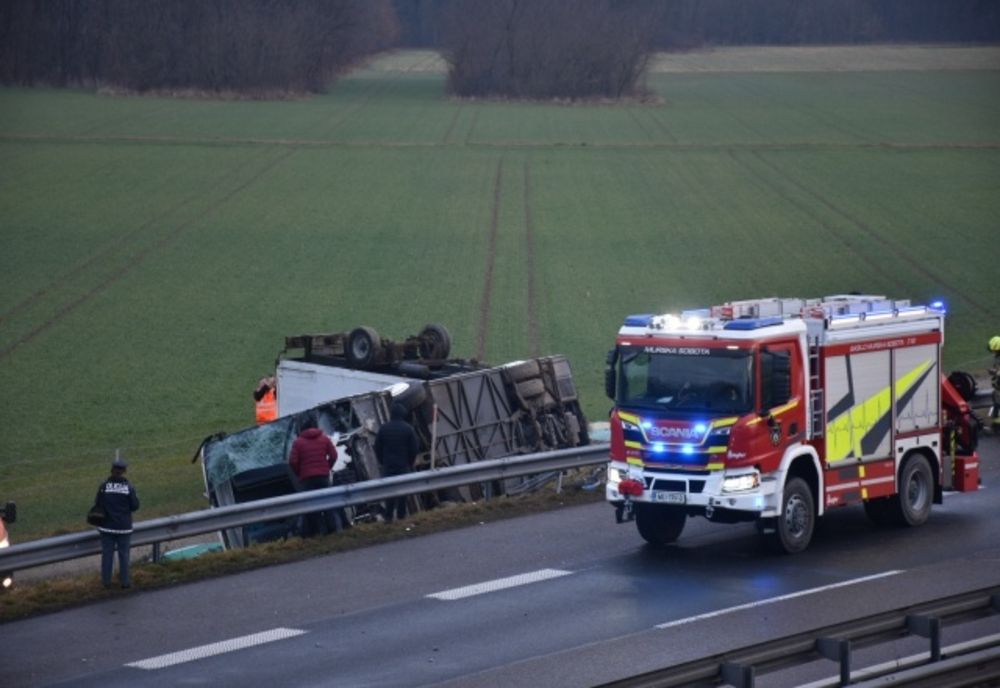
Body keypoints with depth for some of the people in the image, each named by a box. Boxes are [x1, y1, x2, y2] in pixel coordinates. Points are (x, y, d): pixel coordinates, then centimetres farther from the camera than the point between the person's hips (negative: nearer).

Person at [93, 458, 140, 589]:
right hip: (124, 527, -1)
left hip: (107, 526, 1)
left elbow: (97, 504, -4)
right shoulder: (129, 487, -11)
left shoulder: (104, 486, -9)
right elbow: (135, 505, -6)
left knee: (107, 553, 9)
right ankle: (124, 580, 13)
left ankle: (106, 580, 14)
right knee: (124, 554, 9)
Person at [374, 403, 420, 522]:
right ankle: (401, 515, 5)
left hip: (387, 464, 1)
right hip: (404, 465, -1)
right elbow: (415, 447, -4)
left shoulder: (384, 428, -1)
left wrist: (381, 462, 13)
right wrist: (410, 462, 9)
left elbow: (377, 447, 2)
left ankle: (389, 515, 2)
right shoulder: (408, 429, -6)